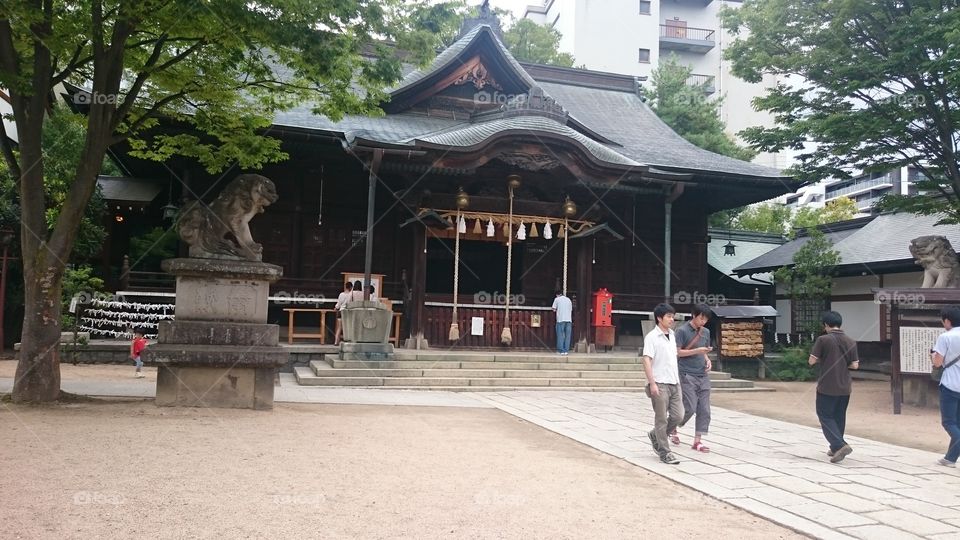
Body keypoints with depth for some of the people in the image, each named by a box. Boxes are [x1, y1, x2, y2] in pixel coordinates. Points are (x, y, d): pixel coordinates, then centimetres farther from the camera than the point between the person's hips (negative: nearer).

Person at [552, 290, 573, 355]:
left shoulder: (557, 299, 7)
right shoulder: (569, 299, 19)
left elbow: (554, 310, 5)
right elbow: (571, 310, 19)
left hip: (561, 319, -3)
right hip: (569, 320, 3)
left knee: (560, 335, 0)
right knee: (567, 336, 6)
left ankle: (561, 351, -2)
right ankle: (566, 350, 5)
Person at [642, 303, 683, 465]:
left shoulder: (672, 335, 13)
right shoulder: (651, 337, -10)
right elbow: (647, 360, -15)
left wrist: (677, 380, 18)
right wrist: (652, 383, -21)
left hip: (674, 383, 7)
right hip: (660, 384, -7)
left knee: (678, 415, 5)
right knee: (662, 419, 1)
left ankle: (655, 436, 27)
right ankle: (665, 452, 10)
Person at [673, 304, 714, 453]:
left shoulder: (706, 332, 12)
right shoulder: (682, 331, -8)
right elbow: (677, 352, -12)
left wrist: (707, 360, 3)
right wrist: (697, 351, -19)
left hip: (703, 375, 6)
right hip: (687, 375, -6)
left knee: (704, 410, 2)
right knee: (690, 408, -7)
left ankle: (697, 441, 9)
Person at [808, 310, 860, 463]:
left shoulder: (823, 340, -12)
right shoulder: (850, 341, 1)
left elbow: (812, 361, -12)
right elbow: (855, 365, 0)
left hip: (826, 387, -5)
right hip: (844, 387, 5)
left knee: (825, 416, 2)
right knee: (839, 417, 17)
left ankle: (840, 445, -16)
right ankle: (835, 448, 26)